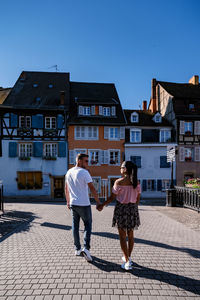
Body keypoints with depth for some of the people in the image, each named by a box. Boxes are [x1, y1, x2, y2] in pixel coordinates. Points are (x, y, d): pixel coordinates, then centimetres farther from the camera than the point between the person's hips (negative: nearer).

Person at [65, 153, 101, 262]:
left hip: (73, 204, 6)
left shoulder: (69, 172, 7)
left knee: (75, 226, 14)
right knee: (87, 226, 7)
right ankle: (86, 248, -4)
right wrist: (98, 202, -12)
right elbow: (92, 189, -17)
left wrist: (68, 201, 25)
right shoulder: (84, 172, -15)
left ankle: (77, 249, 23)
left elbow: (66, 189, 15)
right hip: (84, 204, -6)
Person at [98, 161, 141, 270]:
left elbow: (112, 197, -11)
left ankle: (127, 262, 9)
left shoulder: (119, 182, -16)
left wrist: (102, 205, 4)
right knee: (130, 234, 19)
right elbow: (138, 198, 5)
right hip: (132, 209, 5)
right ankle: (128, 257, 34)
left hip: (121, 209, -5)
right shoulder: (136, 182, -2)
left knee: (122, 236, 7)